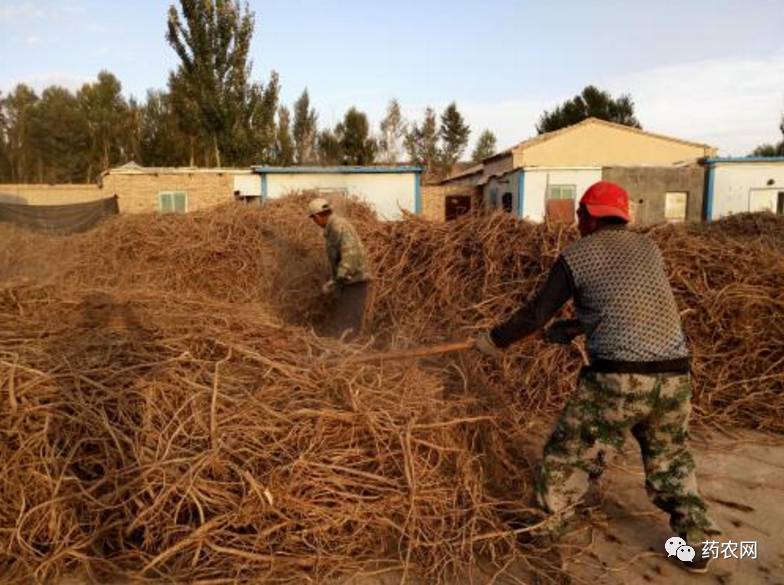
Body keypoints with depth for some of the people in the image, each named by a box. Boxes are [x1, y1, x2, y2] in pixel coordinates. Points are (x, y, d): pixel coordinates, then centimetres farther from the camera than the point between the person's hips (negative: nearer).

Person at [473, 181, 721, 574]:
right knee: (670, 457, 27)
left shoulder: (576, 256, -1)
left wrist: (494, 340, 17)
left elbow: (536, 314, 2)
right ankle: (696, 545, 33)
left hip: (617, 378, -5)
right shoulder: (649, 248, 15)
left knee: (569, 456, 11)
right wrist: (576, 328, 33)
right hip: (673, 375, 6)